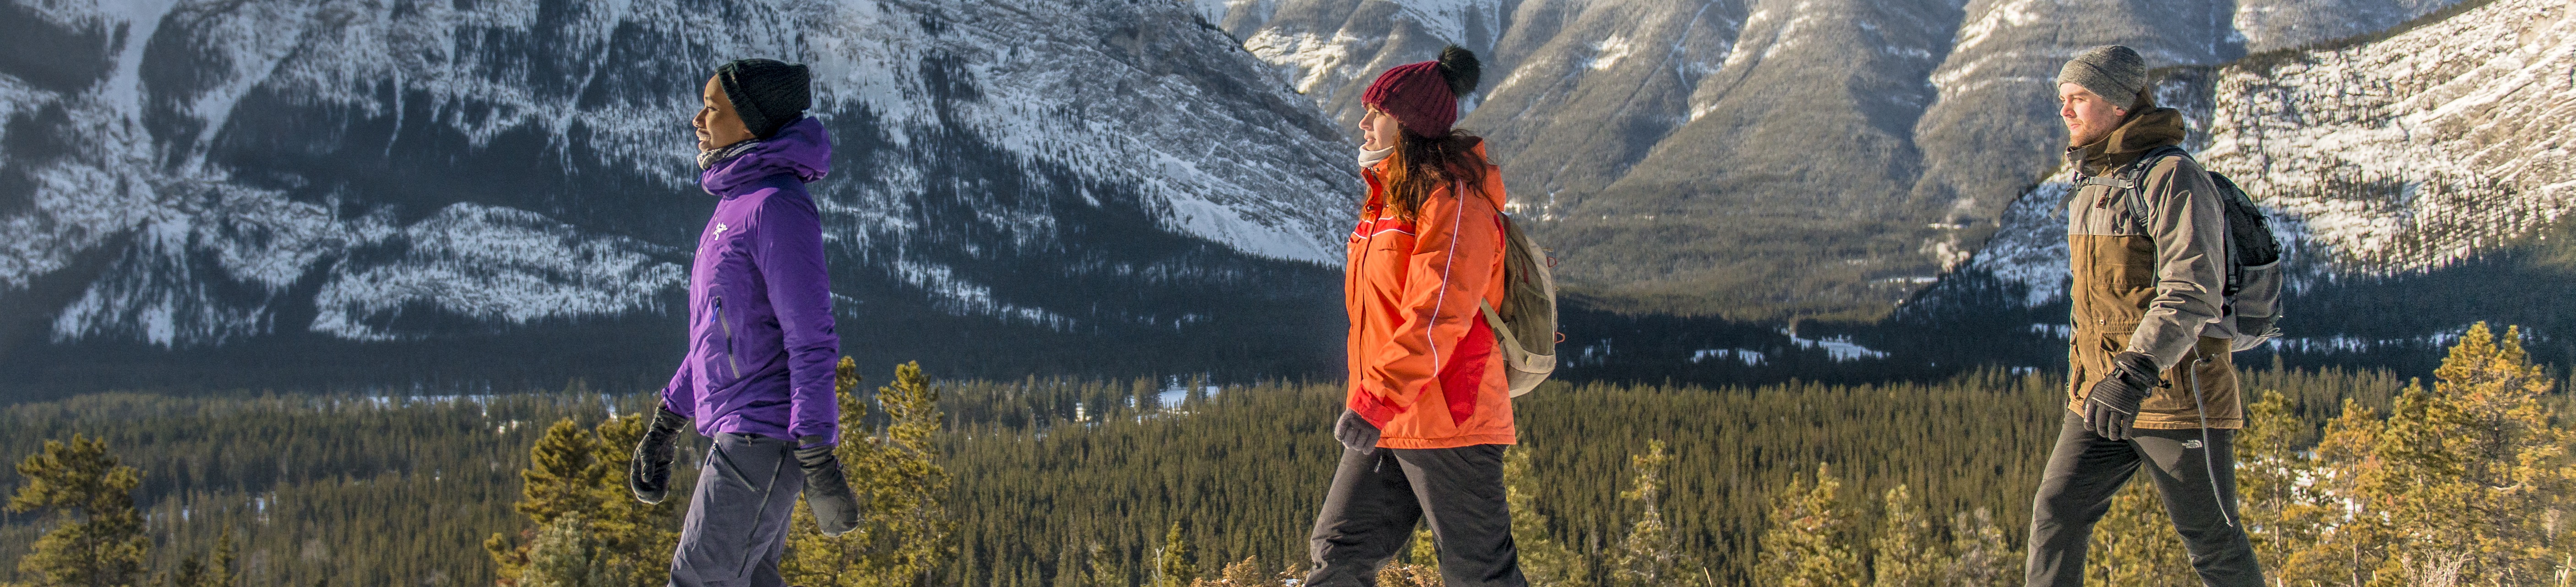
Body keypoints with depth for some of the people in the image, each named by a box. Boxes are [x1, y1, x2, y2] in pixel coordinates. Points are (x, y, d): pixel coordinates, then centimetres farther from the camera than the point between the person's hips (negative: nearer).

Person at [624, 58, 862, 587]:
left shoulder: (777, 206, -15)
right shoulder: (737, 203, 16)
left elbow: (812, 340, -19)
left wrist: (816, 455, -22)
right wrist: (664, 426, 25)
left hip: (764, 436, -10)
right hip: (740, 436, 10)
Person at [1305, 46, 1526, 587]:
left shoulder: (1455, 201, -14)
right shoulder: (1392, 198, 16)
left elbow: (1438, 315, -24)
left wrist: (1376, 400, -30)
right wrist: (1372, 399, 19)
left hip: (1447, 420, -9)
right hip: (1389, 424, 9)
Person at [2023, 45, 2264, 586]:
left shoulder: (2172, 177, -13)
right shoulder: (2091, 186, 13)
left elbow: (2192, 292, -23)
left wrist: (2137, 371, -34)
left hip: (2178, 398, -7)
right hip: (2100, 397, 7)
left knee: (2213, 542, 4)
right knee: (2056, 511, -6)